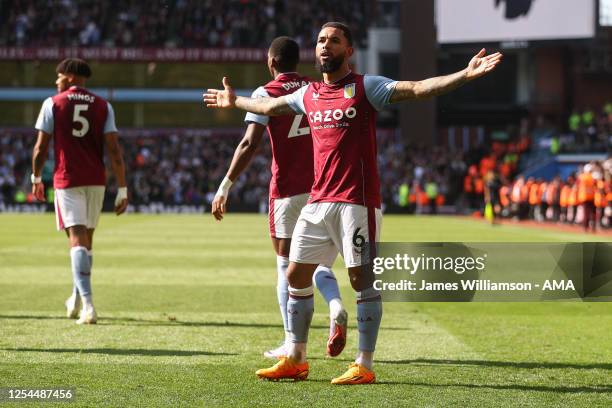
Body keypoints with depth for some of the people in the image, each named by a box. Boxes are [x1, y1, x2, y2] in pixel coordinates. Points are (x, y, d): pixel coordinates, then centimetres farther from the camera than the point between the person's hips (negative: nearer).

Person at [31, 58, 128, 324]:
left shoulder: (53, 104, 0)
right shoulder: (103, 106, 6)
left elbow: (41, 147, 0)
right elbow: (114, 150, -1)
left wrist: (36, 178, 16)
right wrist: (122, 190, 0)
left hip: (67, 180, -3)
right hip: (96, 181, 3)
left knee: (77, 238, -9)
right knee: (87, 238, 17)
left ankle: (87, 305, -24)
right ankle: (76, 301, 32)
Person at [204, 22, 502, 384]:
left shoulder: (366, 87, -3)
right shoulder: (308, 94, 15)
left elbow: (417, 89, -14)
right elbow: (269, 106, 35)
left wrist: (466, 75, -27)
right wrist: (234, 101, 49)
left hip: (357, 201, -6)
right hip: (318, 201, 7)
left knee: (362, 279, -5)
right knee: (296, 275, 8)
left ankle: (364, 367, -1)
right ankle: (296, 361, 19)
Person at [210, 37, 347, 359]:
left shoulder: (267, 93, -4)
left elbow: (250, 144, -14)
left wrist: (225, 187, -13)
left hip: (287, 190, -4)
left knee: (287, 266, 5)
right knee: (318, 262, 13)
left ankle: (293, 342, 4)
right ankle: (336, 308, -16)